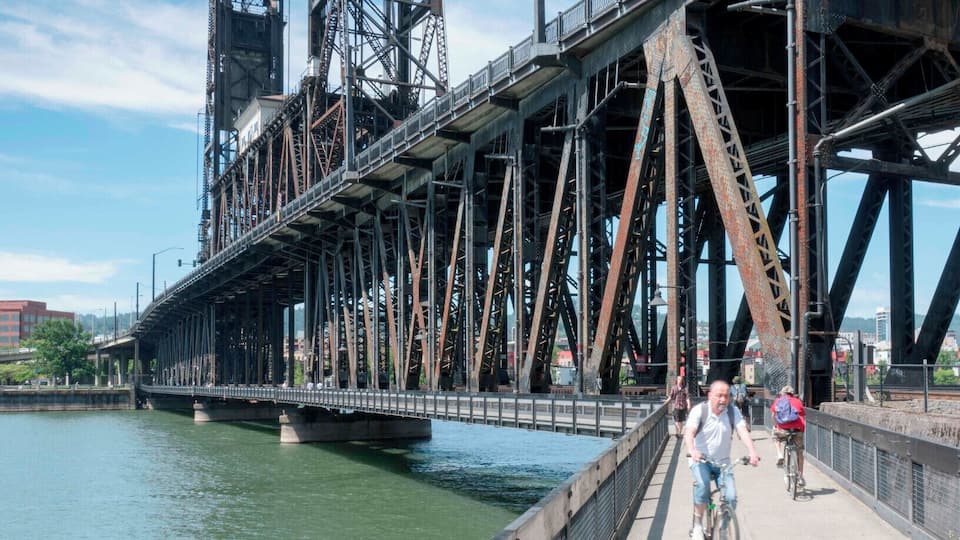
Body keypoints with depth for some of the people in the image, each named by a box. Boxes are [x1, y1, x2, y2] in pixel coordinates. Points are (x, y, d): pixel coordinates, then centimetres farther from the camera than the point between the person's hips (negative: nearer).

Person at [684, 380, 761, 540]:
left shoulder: (733, 412, -4)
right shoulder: (699, 410, -12)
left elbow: (743, 431, -19)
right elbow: (689, 432, -26)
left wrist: (752, 452, -38)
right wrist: (692, 450, -48)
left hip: (722, 462, 3)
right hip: (701, 460, -3)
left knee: (731, 498, -13)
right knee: (703, 485, -32)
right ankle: (698, 524, -13)